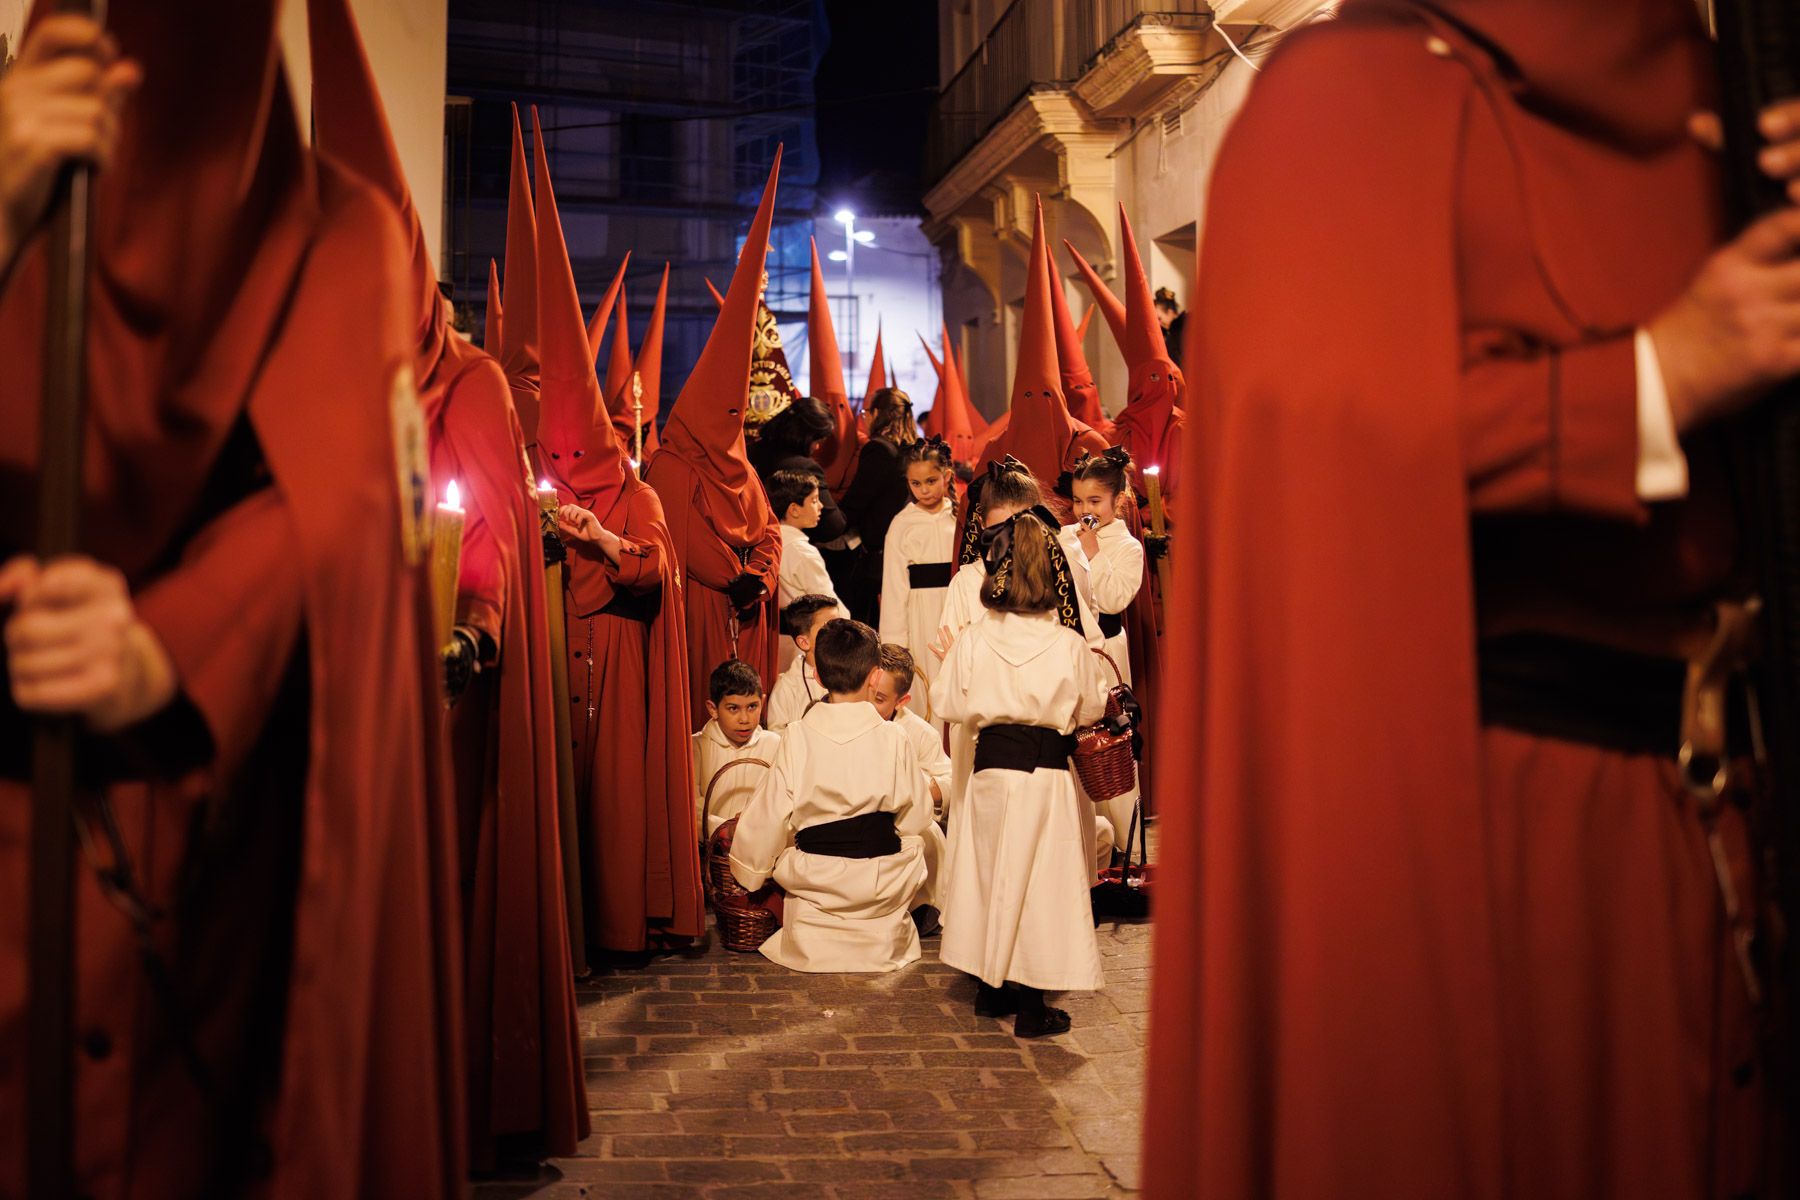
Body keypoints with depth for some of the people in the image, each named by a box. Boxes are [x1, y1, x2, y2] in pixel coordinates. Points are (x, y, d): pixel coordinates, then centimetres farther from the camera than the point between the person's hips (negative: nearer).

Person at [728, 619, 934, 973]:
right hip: (884, 884, -1)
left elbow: (770, 815, -3)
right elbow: (915, 817, 0)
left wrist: (748, 874, 14)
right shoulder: (892, 738, -9)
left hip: (814, 881, 1)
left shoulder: (797, 736, -9)